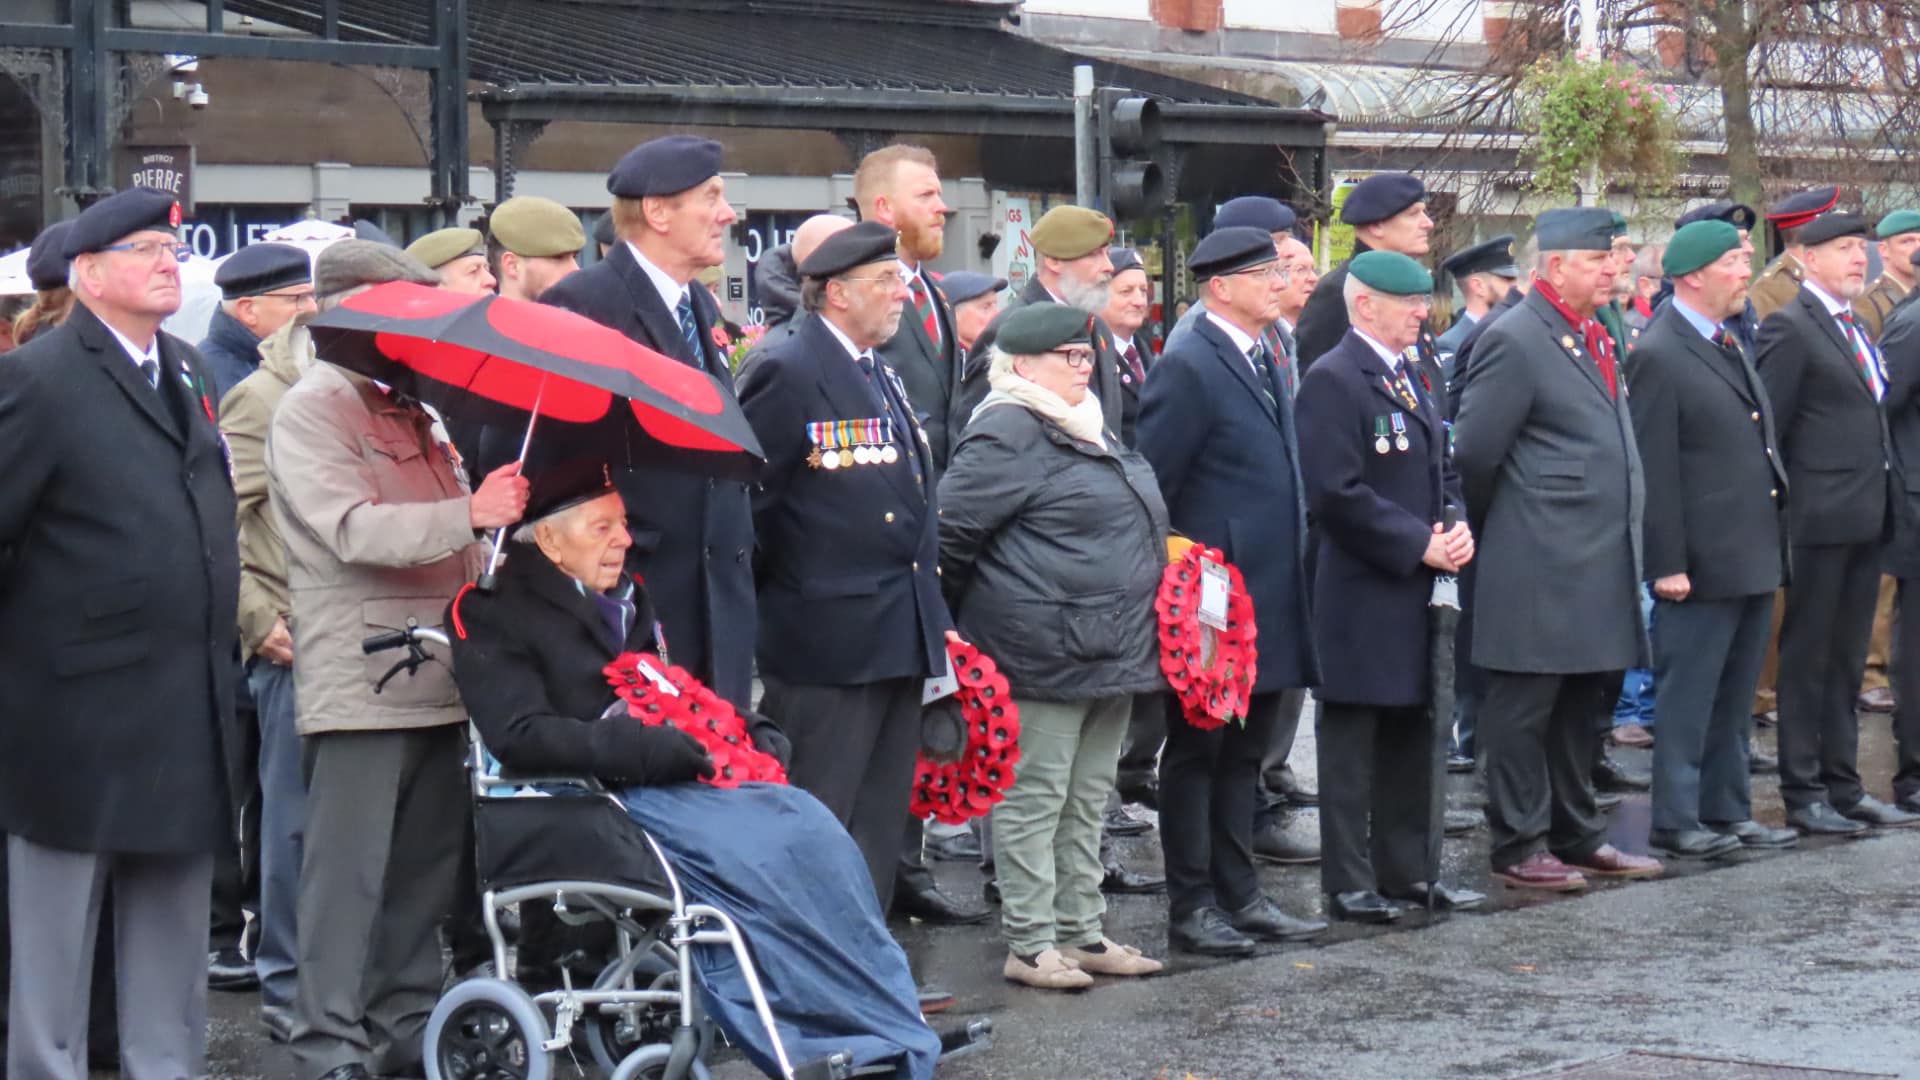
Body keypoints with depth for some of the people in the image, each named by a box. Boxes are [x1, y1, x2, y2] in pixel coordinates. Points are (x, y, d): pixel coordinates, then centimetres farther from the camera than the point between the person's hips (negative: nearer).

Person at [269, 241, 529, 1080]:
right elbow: (356, 531, -20)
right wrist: (469, 515, -28)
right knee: (347, 875, -7)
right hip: (358, 687, -8)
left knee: (424, 869, 11)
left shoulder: (411, 411, 21)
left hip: (436, 683, 8)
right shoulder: (311, 411, -7)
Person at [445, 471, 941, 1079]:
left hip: (684, 779, 7)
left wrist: (755, 734, 7)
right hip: (596, 804, -7)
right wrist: (658, 751, -20)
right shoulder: (491, 615, -1)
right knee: (753, 847, -30)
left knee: (810, 825, -21)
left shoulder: (630, 599, 22)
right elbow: (521, 737, -14)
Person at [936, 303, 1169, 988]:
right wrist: (961, 616, -7)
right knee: (1034, 798, -3)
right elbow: (952, 524, -16)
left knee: (1087, 801, 14)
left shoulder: (1088, 429, 17)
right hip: (1043, 650, -10)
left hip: (1112, 650, 10)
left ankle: (1081, 932, 22)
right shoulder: (1009, 435, -13)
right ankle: (1030, 944, 2)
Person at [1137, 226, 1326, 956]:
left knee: (1243, 754, 14)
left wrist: (1290, 579, 16)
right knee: (1195, 754, 1)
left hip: (1268, 603, 9)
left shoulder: (1262, 363, 15)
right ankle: (1190, 909, 7)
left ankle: (1239, 895, 22)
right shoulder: (1188, 368, -13)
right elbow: (1151, 487, -15)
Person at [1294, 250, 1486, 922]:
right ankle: (1349, 884, 6)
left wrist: (1457, 528, 2)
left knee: (1413, 734, 14)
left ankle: (1409, 871, 23)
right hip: (1360, 596, -9)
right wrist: (1420, 544, -18)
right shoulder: (1332, 381, -13)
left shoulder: (1413, 380, 16)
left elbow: (1440, 471, 22)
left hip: (1417, 589, 9)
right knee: (1351, 741, 0)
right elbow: (1337, 494, -20)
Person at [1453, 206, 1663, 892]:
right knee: (1524, 709, 1)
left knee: (1586, 705, 16)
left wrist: (1629, 546, 18)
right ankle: (1519, 848, 8)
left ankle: (1577, 836, 26)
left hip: (1603, 566, 9)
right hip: (1540, 570, -9)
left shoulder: (1596, 335, 14)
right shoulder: (1515, 341, -13)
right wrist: (1498, 527, 0)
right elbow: (1474, 454, -13)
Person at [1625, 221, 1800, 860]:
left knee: (1734, 699, 15)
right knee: (1687, 701, -1)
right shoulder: (1659, 357, -14)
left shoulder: (1730, 346, 15)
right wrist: (1667, 565, -18)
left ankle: (1726, 812, 24)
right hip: (1703, 565, -9)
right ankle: (1675, 823, 7)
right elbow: (1654, 472, -16)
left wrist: (1775, 545, 18)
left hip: (1754, 561, 9)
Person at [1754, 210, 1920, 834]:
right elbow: (1766, 427, -13)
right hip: (1822, 519, -8)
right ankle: (1803, 795, 7)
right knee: (1807, 661, 1)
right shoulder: (1790, 327, -11)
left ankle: (1843, 787, 20)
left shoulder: (1855, 326, 16)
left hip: (1865, 519, 8)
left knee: (1846, 663, 13)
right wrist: (1778, 506, -13)